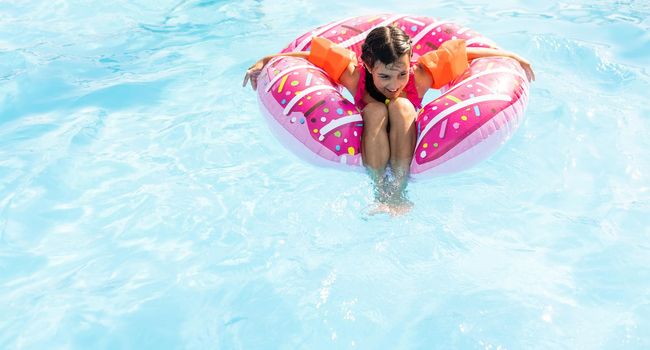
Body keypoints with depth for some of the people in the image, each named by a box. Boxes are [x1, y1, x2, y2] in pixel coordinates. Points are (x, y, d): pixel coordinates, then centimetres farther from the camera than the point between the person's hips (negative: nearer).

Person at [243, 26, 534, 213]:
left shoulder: (421, 75, -19)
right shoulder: (354, 74, -21)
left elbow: (463, 51, -9)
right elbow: (307, 54, -12)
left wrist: (511, 57, -4)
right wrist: (265, 62, -14)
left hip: (409, 160, 0)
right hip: (368, 157, 0)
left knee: (401, 106, -29)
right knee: (375, 110, -30)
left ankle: (398, 192, -31)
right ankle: (379, 193, -28)